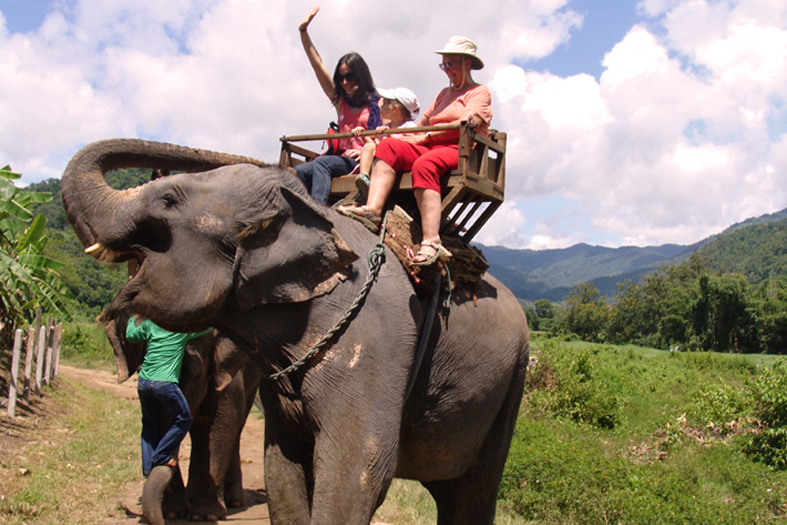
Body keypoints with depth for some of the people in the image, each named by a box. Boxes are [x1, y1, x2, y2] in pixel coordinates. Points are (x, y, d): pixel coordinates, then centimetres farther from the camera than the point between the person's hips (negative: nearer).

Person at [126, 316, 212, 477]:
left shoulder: (149, 324, 7)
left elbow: (130, 335, 20)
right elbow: (208, 326, 11)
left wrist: (132, 319, 37)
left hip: (143, 383, 5)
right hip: (165, 384, -5)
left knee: (149, 422, 22)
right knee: (183, 420, 13)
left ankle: (147, 466, 19)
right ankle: (160, 457, 11)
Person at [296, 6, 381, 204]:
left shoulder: (378, 103, 6)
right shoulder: (340, 101, 20)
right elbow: (317, 64, 17)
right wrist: (303, 30, 14)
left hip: (362, 160, -5)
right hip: (341, 158, 5)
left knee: (321, 163, -31)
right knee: (299, 171, -20)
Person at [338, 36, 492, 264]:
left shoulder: (480, 91, 11)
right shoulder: (444, 94, 34)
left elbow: (468, 125, -8)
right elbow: (421, 124, 23)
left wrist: (426, 137, -10)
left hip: (462, 152, -6)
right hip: (431, 149, 7)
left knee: (424, 164, -37)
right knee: (388, 146, -17)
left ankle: (431, 242, -49)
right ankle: (373, 209, -38)